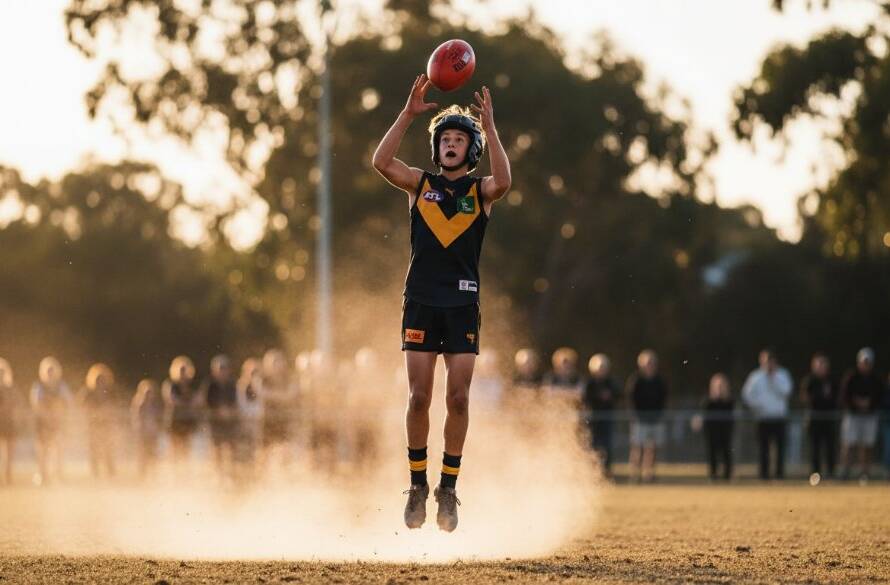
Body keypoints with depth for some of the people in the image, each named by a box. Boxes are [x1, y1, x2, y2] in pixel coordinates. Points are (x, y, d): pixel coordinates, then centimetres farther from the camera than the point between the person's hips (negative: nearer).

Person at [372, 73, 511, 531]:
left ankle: (448, 488, 5)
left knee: (458, 399, -3)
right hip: (421, 301, 1)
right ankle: (417, 485, 8)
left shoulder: (480, 190, 6)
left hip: (462, 304, -1)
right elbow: (381, 162, -9)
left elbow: (503, 181, -19)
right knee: (419, 397, -2)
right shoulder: (421, 183, 9)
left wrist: (489, 127, -22)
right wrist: (408, 114, -15)